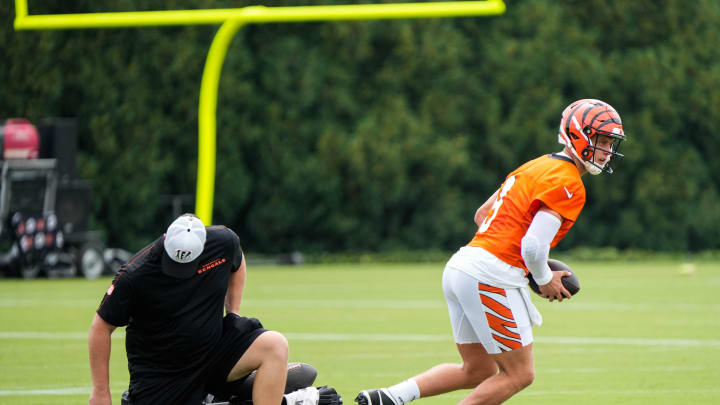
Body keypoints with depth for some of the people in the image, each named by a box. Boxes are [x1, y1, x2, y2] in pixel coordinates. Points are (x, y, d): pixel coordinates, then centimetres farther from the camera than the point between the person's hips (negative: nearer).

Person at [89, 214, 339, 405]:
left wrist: (233, 313, 7)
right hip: (159, 374, -3)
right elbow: (102, 327, -11)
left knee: (274, 344, -21)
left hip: (214, 351, 3)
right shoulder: (134, 276, -21)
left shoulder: (223, 242, -10)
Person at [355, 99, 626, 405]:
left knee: (478, 371, 17)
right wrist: (545, 280, -2)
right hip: (491, 279, -9)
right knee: (518, 375, 2)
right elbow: (533, 245, -21)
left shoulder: (536, 167, 19)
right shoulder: (567, 184, -11)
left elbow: (482, 215, 26)